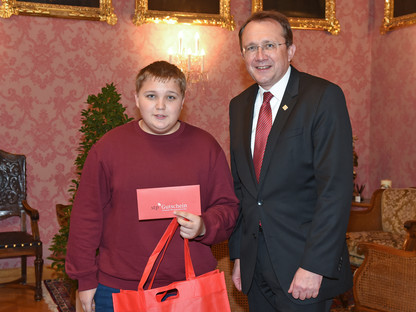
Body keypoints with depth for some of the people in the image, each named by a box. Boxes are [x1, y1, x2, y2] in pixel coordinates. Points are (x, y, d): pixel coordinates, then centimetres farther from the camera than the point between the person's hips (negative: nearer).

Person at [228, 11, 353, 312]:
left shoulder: (324, 97, -10)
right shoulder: (239, 105, 9)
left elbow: (336, 188, -16)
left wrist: (314, 265, -20)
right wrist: (238, 253, 9)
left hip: (302, 264, -5)